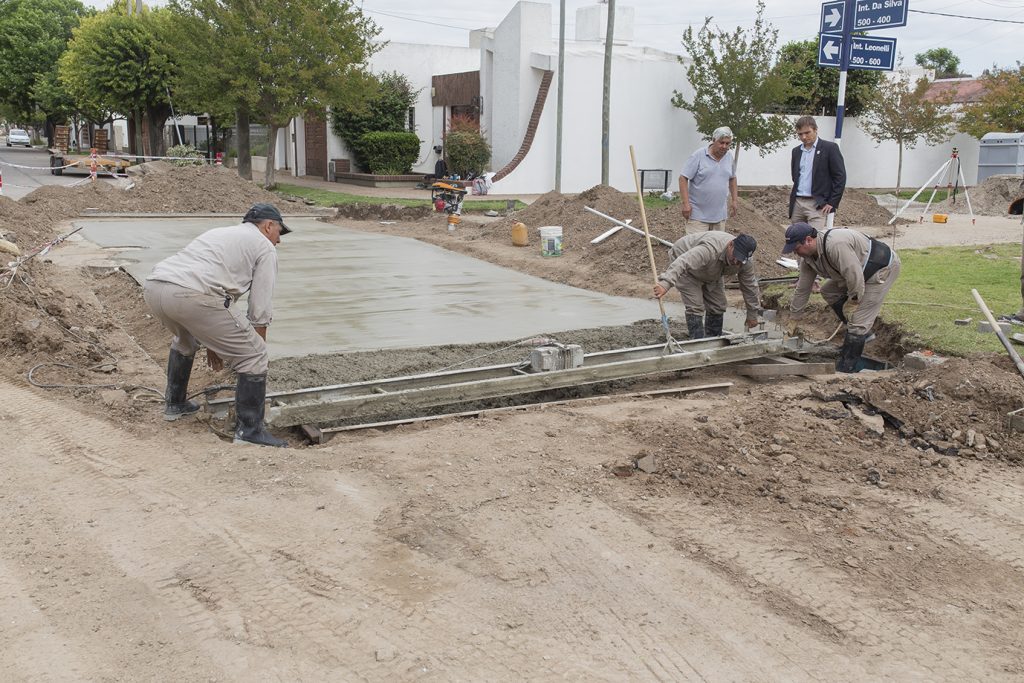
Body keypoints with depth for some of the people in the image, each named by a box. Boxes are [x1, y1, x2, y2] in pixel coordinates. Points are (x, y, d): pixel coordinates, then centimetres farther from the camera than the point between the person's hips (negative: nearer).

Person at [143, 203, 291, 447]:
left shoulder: (220, 233, 38)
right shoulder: (265, 247, 15)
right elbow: (259, 311, 10)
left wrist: (213, 342, 47)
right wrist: (259, 350, 24)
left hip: (153, 287, 9)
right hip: (189, 296, -9)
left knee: (185, 339, 40)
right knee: (253, 357, 2)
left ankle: (175, 404, 47)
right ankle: (250, 431, 6)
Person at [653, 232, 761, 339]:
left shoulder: (746, 261, -22)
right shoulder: (710, 249, -44)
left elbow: (750, 286, -7)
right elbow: (682, 263, -54)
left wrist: (752, 314, 0)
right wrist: (666, 283, -68)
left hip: (711, 273, 6)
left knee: (718, 307, 2)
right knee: (696, 307, -17)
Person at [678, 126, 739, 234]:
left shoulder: (729, 156, 8)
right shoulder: (698, 156, -10)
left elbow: (732, 178, 23)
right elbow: (683, 178, -12)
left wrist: (734, 199, 18)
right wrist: (686, 203, -18)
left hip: (719, 215, 6)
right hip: (698, 214, -6)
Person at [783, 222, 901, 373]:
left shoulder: (835, 244, -33)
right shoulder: (807, 257, -2)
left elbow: (854, 275, -32)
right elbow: (803, 288, 8)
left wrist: (854, 298, -15)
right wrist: (794, 317, 13)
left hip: (883, 268, -10)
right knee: (828, 292, 14)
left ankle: (846, 368, -6)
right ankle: (862, 331, 22)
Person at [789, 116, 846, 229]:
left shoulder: (830, 148, -3)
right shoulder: (796, 151, 15)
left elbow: (840, 177, -5)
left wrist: (832, 203, -10)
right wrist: (794, 198, 12)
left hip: (817, 204, -6)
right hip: (797, 203, 6)